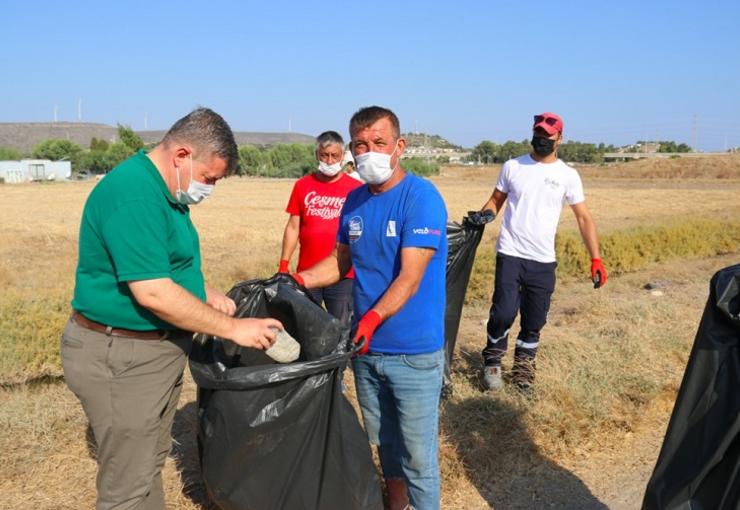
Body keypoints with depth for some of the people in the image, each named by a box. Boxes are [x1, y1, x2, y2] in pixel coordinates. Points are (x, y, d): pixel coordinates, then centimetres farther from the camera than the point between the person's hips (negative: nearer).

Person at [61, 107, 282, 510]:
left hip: (155, 347, 10)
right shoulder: (134, 195, -24)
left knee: (149, 463, 22)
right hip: (121, 358, -10)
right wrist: (233, 328, -22)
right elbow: (152, 293, -29)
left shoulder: (163, 190, 8)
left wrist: (206, 294, 4)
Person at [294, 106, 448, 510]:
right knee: (384, 442, 23)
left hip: (414, 353, -6)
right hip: (366, 347, 7)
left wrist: (373, 318, -36)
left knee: (417, 455, 3)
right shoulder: (354, 200, 5)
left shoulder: (421, 197, -16)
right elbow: (342, 259, 15)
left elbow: (410, 277, -23)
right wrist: (298, 281, -1)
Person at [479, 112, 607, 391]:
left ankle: (524, 364, 30)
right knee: (504, 313, -10)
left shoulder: (568, 175, 2)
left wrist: (595, 258, -5)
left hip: (544, 261, 1)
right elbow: (496, 200, 11)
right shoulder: (512, 166, 4)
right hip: (510, 255, -1)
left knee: (535, 321, 8)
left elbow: (584, 218, 2)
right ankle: (492, 361, 15)